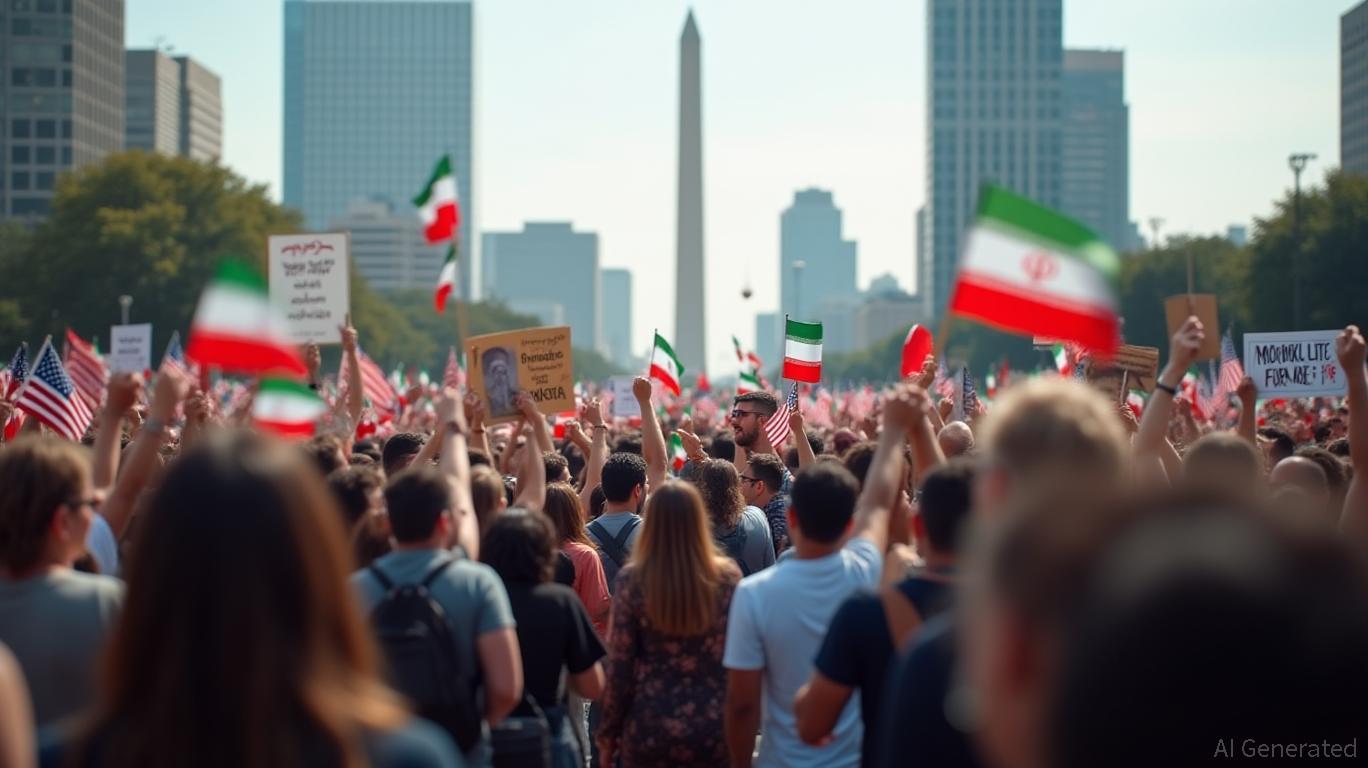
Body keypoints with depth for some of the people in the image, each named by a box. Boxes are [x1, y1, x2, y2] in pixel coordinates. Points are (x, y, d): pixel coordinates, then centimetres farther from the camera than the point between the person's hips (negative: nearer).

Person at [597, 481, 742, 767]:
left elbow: (620, 665, -5)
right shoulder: (727, 576, -4)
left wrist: (608, 734, 5)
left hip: (649, 730, -1)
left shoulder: (633, 580, -7)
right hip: (714, 729, 1)